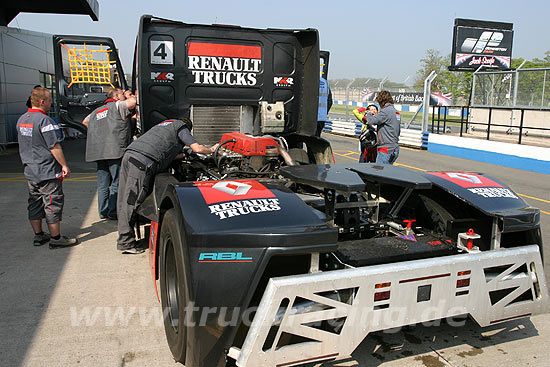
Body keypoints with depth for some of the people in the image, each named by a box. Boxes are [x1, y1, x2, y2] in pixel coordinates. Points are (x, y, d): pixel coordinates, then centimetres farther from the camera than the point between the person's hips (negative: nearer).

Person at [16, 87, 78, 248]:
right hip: (48, 171, -9)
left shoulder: (21, 119, 10)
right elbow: (55, 147, -20)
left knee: (35, 203, 14)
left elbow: (24, 144, 19)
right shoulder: (44, 120, -18)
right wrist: (64, 165, -13)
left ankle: (38, 235, 24)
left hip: (30, 171, 9)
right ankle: (56, 238, 5)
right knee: (53, 203, -1)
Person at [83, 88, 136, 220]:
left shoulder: (97, 110, 26)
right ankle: (113, 212, 0)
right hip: (115, 150, -7)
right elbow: (132, 103, -16)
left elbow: (85, 121, 40)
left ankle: (103, 211, 19)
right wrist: (129, 96, 5)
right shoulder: (118, 105, 1)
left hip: (98, 152, 8)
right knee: (117, 183, -1)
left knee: (102, 184, 13)